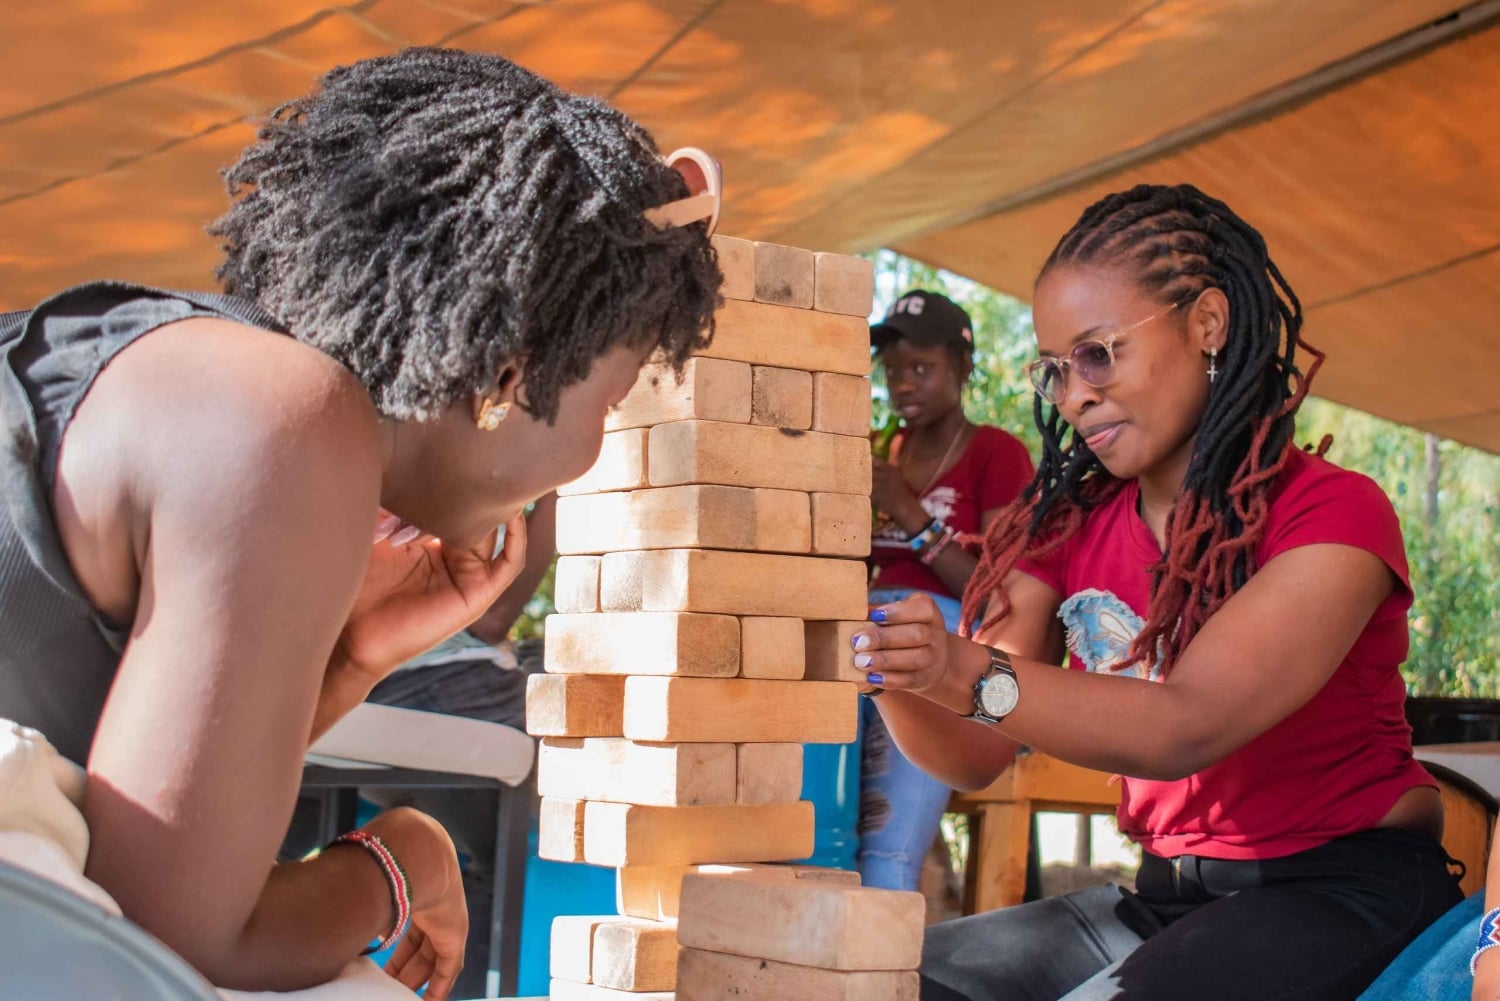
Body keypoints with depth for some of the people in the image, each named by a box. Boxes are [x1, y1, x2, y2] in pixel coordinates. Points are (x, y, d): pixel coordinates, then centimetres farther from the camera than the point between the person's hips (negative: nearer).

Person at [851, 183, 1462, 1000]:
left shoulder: (1332, 515, -12)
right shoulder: (1069, 526, 7)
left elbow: (1185, 727, -26)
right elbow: (976, 756, 1)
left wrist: (969, 674, -39)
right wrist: (893, 671, -20)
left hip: (1341, 893, -5)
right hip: (1166, 901, 6)